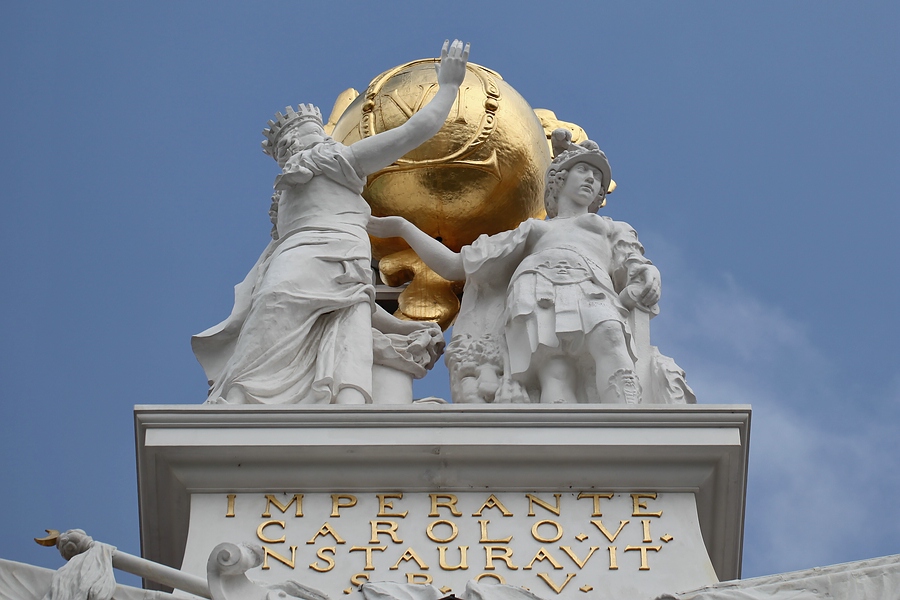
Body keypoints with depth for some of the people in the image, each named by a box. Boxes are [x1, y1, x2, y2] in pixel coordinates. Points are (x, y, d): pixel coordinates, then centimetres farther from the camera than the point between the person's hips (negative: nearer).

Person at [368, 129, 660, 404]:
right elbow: (454, 265, 37)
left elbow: (639, 274, 20)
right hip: (535, 298, 1)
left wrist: (640, 290, -5)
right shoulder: (531, 230, 40)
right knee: (555, 374, -36)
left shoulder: (615, 230, 38)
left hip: (592, 293, -1)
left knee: (609, 340, -41)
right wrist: (402, 227, 34)